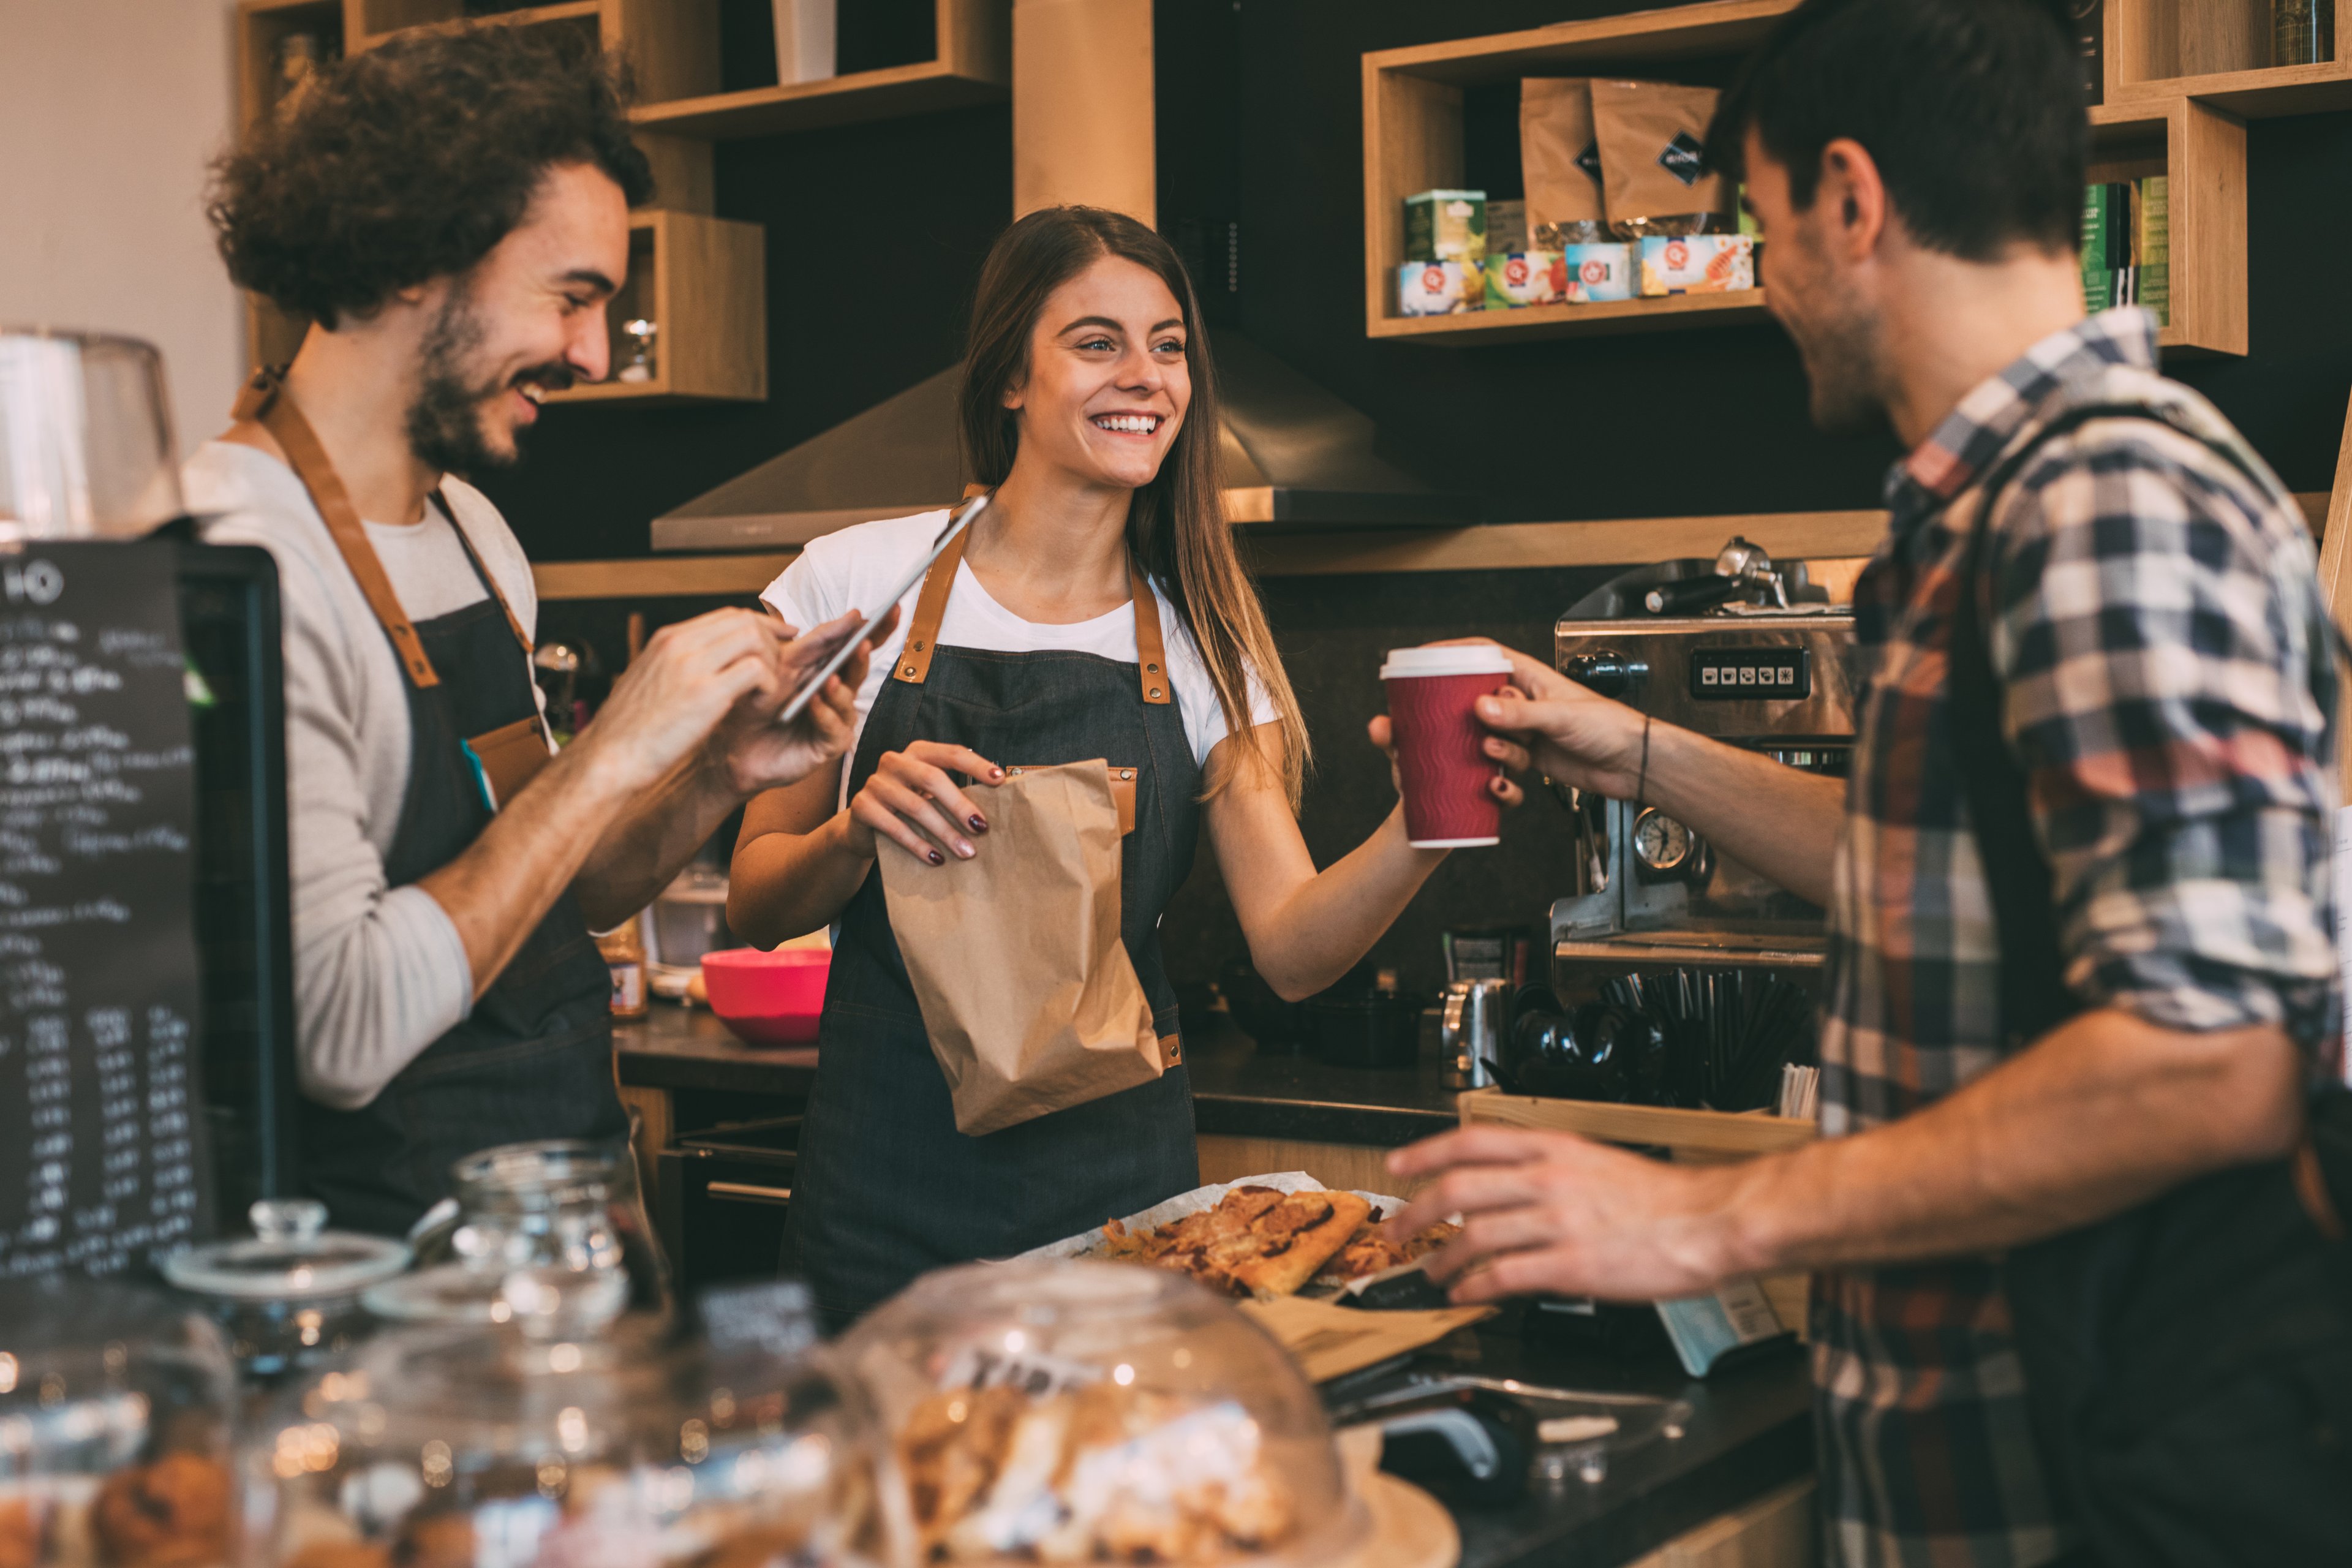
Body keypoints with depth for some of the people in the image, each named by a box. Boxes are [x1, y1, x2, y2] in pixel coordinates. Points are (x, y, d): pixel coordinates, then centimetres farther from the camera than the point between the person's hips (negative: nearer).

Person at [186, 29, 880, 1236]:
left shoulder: (475, 533, 11)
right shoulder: (242, 559, -17)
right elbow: (336, 1033, -24)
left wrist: (720, 775, 1)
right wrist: (613, 754, -19)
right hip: (384, 1263, -8)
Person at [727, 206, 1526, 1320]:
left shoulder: (1200, 640, 4)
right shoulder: (858, 583, -2)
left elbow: (1290, 947, -5)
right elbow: (756, 909, 1)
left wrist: (1418, 832, -23)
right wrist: (857, 834, -19)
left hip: (1118, 1183, 2)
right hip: (890, 1182, -2)